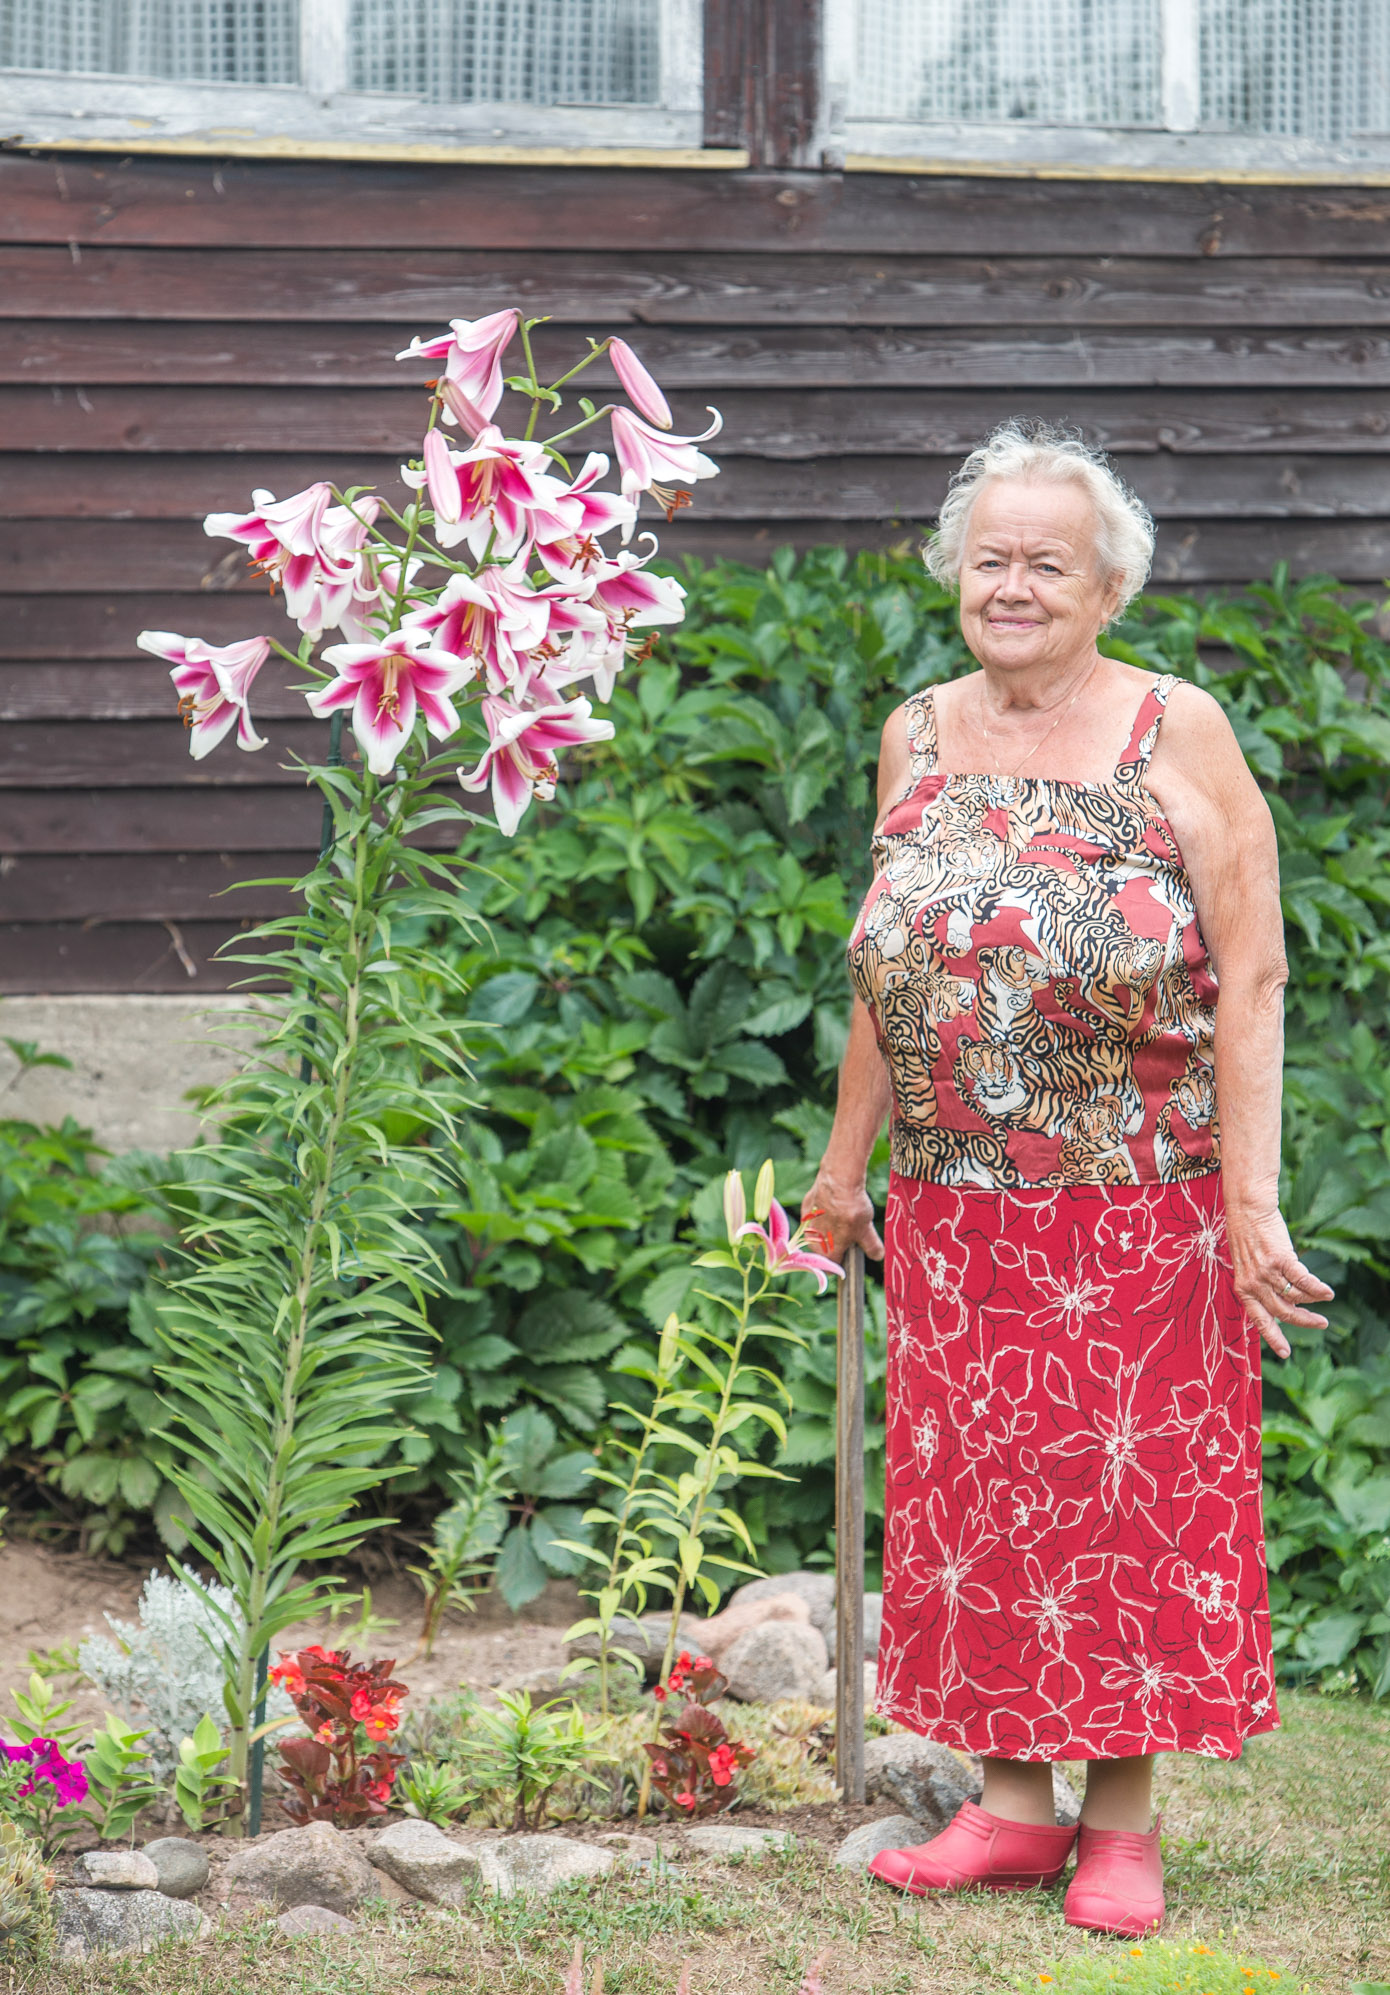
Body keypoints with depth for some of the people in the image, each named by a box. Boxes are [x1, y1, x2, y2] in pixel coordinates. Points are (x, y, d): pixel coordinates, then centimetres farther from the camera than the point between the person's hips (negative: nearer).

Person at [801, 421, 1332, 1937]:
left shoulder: (1177, 733, -4)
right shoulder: (919, 738, 9)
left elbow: (1252, 978, -8)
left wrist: (1251, 1198, -14)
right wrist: (845, 1162, 18)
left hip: (1143, 1207, -4)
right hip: (959, 1214, 4)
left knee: (1135, 1496, 2)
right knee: (975, 1494, 6)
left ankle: (1122, 1824, 11)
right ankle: (1012, 1804, 16)